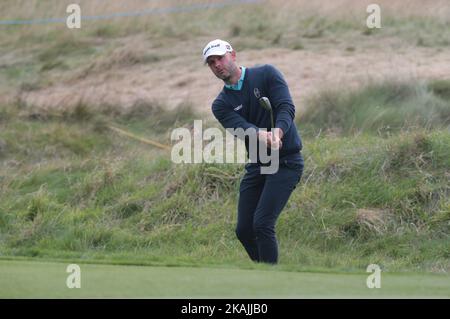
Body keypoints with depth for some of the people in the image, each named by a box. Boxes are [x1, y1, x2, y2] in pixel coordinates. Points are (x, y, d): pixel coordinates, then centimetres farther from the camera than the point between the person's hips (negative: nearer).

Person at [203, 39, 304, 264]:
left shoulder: (266, 74, -4)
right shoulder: (221, 104, 4)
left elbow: (286, 107, -17)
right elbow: (241, 127, -16)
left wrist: (277, 132, -38)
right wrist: (261, 135, -39)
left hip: (286, 161, -6)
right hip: (256, 166, 6)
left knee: (262, 224, -18)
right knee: (244, 230, 3)